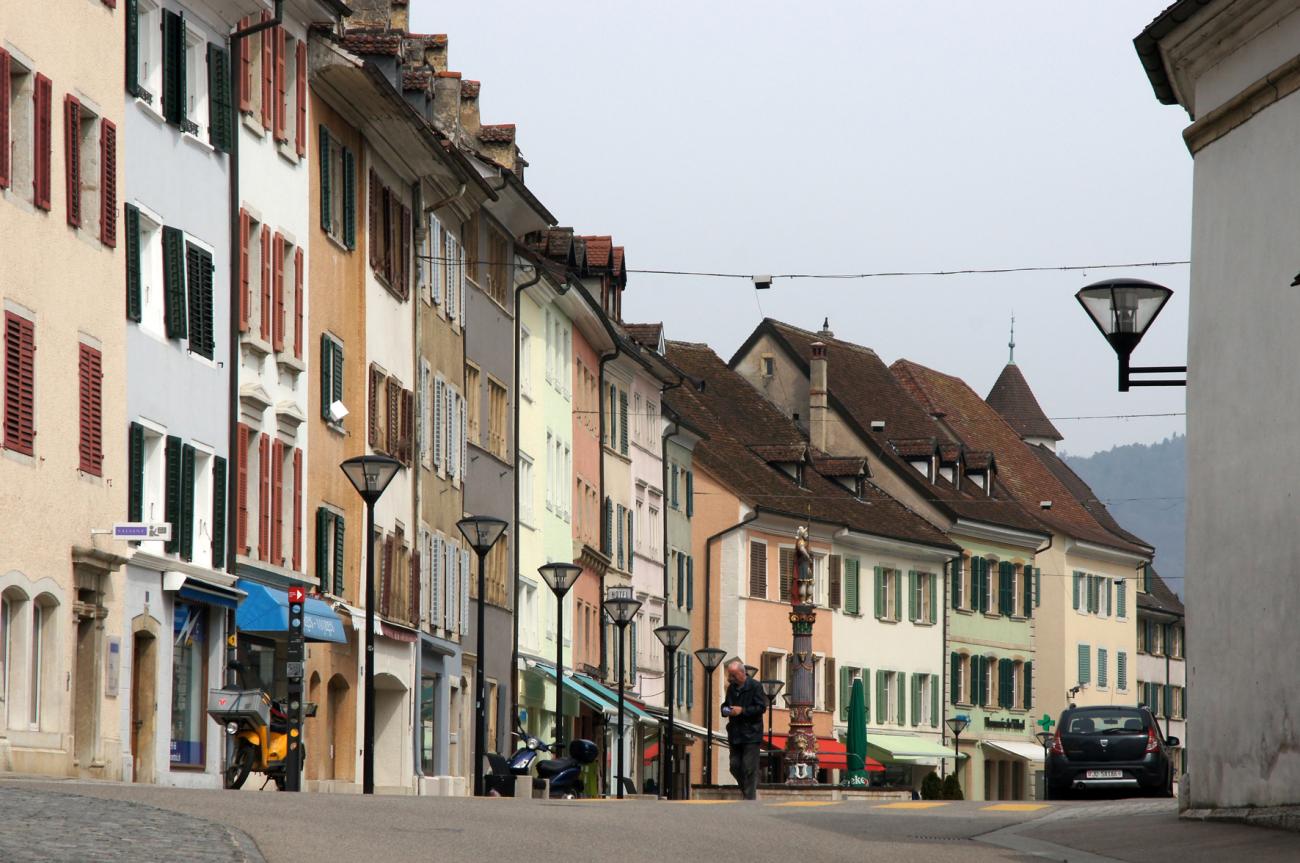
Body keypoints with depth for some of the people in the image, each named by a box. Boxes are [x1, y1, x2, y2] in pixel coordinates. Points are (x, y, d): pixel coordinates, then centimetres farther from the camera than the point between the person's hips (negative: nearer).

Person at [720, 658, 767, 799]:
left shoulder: (755, 687, -7)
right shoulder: (731, 688, 14)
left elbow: (761, 707, -12)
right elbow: (726, 703, 26)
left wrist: (742, 710, -18)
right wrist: (725, 710, 3)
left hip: (751, 735, -7)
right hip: (735, 734, 7)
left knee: (749, 768, -7)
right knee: (735, 766, 6)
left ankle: (750, 798, -5)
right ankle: (750, 792, 21)